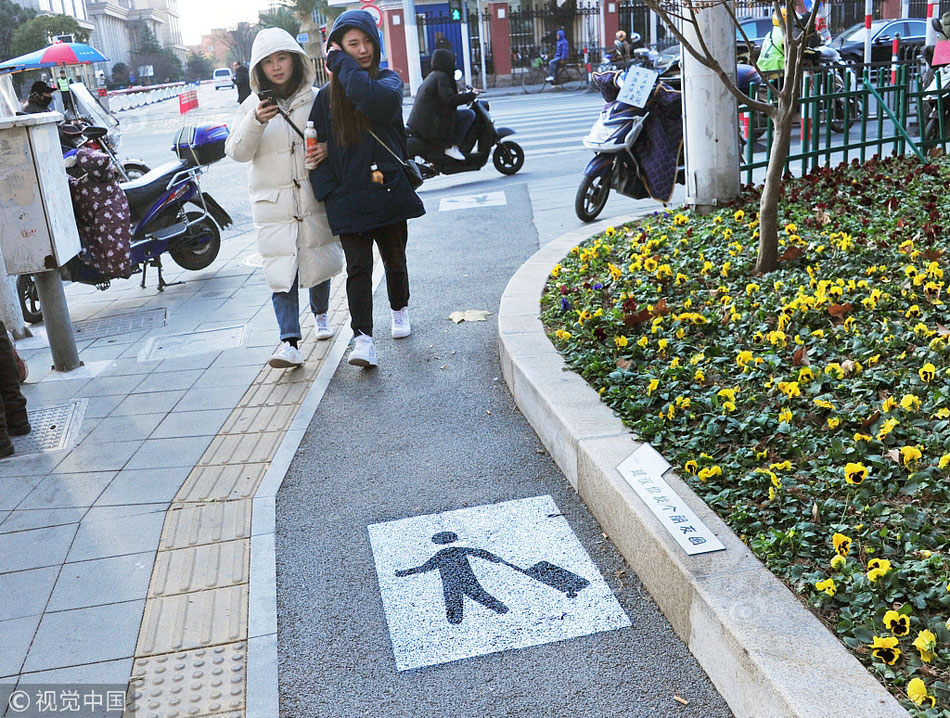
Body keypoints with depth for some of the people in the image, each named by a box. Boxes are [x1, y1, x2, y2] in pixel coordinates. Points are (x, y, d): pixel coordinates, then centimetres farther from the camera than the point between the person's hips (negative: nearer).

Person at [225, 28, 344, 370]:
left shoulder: (316, 99, 3)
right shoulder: (253, 104, 3)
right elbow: (236, 151, -4)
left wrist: (328, 149, -13)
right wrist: (256, 121, -22)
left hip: (314, 196, 1)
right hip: (272, 201, -1)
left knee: (318, 260, 12)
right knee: (281, 270, -8)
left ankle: (320, 313, 40)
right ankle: (289, 342, -9)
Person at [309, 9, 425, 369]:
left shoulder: (388, 80, 2)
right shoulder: (326, 97, 7)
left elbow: (376, 100, -24)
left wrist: (342, 64, -14)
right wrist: (329, 193, -5)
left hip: (389, 191, 0)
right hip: (349, 200, 0)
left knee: (395, 259, 15)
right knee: (358, 267, -8)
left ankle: (399, 310, 40)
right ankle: (362, 339, -9)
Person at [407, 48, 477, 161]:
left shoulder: (432, 75, 19)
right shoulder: (441, 76, -11)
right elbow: (450, 100, -23)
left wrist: (456, 93, 32)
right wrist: (471, 95, -12)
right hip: (430, 124, -10)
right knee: (469, 114, -8)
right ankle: (452, 147, -10)